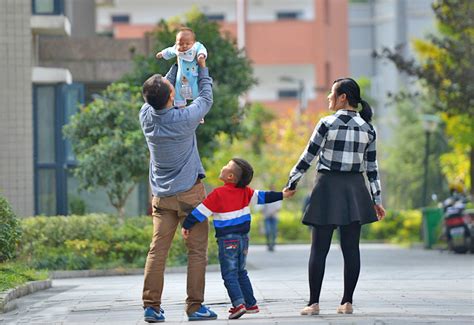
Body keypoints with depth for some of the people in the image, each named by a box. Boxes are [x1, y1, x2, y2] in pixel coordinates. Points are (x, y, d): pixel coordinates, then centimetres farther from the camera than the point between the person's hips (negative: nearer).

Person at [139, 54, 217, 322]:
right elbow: (206, 99, 3)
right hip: (189, 192, -4)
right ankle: (195, 307, 0)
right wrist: (202, 68, 17)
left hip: (161, 196, 4)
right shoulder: (184, 119, -16)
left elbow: (158, 97, 17)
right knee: (197, 250, 2)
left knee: (157, 250, 3)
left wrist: (178, 65, 21)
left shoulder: (146, 116, -4)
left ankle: (152, 306, -1)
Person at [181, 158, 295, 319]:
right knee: (240, 272, 19)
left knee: (229, 274, -5)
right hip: (243, 237, 7)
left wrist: (186, 226, -5)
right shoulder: (245, 192, 3)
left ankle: (238, 303, -20)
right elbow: (261, 196, 9)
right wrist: (281, 195, 18)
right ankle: (251, 304, 20)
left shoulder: (218, 194, -12)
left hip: (227, 240, -7)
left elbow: (202, 211, -11)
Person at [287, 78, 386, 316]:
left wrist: (292, 180, 7)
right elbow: (372, 167, 7)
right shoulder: (367, 128, 5)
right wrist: (377, 200, 11)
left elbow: (308, 156, -5)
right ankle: (347, 301, 5)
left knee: (319, 248, 0)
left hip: (328, 187, -4)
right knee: (350, 247, 6)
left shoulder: (327, 124, -7)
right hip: (355, 190, 4)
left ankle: (314, 302, -1)